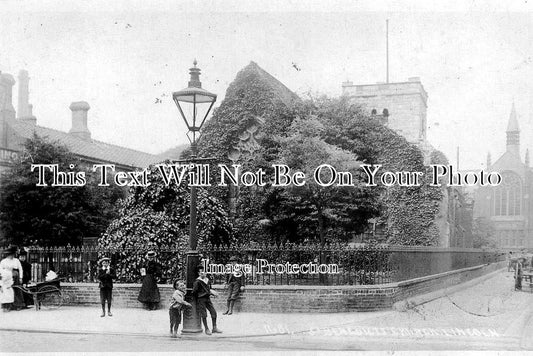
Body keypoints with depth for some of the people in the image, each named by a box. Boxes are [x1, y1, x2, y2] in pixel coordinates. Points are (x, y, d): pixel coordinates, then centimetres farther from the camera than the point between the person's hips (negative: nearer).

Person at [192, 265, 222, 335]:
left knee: (213, 312, 1)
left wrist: (213, 293, 7)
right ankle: (206, 329, 9)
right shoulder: (197, 281, -12)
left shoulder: (207, 280, 10)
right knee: (204, 315, -3)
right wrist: (197, 299, -5)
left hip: (208, 298, 6)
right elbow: (194, 291, -10)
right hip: (201, 299, -6)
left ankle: (214, 328, 10)